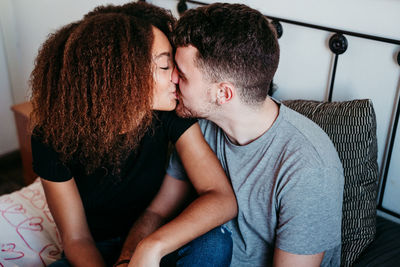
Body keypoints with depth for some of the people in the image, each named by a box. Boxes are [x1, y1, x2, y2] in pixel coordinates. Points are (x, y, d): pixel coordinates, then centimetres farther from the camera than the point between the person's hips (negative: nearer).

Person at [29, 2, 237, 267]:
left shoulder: (170, 113, -19)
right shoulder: (53, 138, -21)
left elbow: (223, 199, -26)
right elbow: (76, 238, -14)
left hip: (154, 241, 1)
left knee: (216, 241, -28)